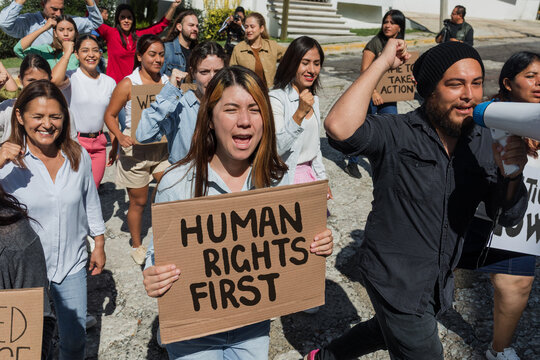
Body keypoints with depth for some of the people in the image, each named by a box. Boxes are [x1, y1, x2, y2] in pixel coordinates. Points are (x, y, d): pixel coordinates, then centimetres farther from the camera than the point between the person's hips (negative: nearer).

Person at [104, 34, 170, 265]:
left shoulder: (168, 82, 3)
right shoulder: (127, 84, -9)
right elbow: (110, 115, -4)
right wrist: (120, 137, -22)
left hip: (162, 146, 4)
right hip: (135, 148, -3)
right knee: (138, 201, 8)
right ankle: (136, 245, 29)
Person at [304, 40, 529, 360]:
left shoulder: (483, 141, -4)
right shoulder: (397, 134, -22)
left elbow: (508, 217, -5)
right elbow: (340, 127, -42)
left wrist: (513, 174, -26)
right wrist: (382, 63, -32)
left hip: (440, 283, 7)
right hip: (396, 282, -7)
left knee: (386, 331, 29)